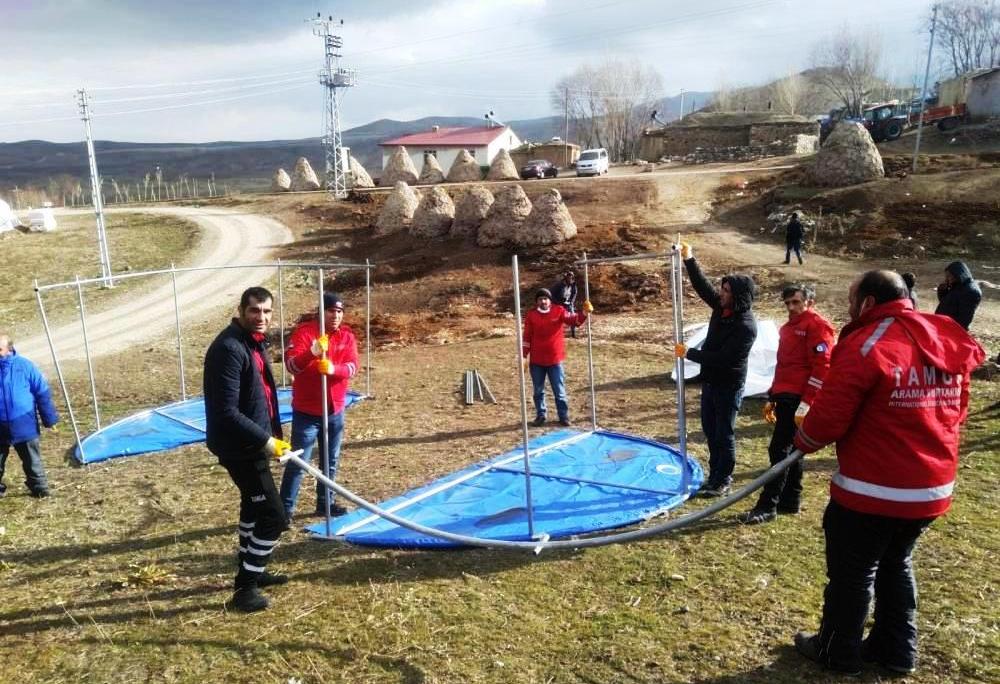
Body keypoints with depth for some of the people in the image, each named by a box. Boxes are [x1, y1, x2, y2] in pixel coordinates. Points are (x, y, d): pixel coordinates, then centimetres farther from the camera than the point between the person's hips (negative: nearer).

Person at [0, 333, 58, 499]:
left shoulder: (24, 366, -10)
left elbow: (42, 393, -4)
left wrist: (49, 419, -3)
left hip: (24, 425, -2)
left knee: (32, 461, 12)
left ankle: (39, 488, 26)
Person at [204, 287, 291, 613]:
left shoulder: (255, 342, 8)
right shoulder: (229, 348, -24)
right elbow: (226, 411, -27)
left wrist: (273, 433, 15)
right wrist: (265, 440, -24)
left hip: (252, 442, 11)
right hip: (239, 447, -11)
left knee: (254, 507, 24)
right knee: (273, 516, -6)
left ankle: (250, 572, 41)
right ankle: (246, 588, 7)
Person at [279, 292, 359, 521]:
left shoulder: (346, 336, 4)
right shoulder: (304, 331, -11)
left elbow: (352, 366, -8)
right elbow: (290, 363, -23)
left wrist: (333, 369, -29)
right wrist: (312, 353, -41)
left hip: (335, 411, 5)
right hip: (306, 412, -5)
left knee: (331, 461, 15)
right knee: (298, 462, -1)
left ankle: (325, 503, 29)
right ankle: (285, 508, 9)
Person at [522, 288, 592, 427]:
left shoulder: (559, 311, -4)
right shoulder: (531, 315, -2)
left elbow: (573, 320, -17)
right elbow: (527, 337, 1)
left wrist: (584, 312, -36)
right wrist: (524, 356, -2)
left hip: (555, 359, -1)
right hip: (536, 361, 1)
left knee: (560, 390, 6)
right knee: (538, 391, 12)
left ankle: (563, 416, 18)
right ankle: (540, 415, 26)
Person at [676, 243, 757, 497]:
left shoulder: (746, 326, -27)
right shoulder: (722, 307, -4)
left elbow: (724, 358, -28)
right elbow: (703, 286, 6)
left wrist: (690, 353, -23)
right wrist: (689, 260, -4)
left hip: (729, 385, -8)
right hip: (710, 380, 9)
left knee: (724, 433, 3)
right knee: (710, 429, 17)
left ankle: (723, 481, 17)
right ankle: (715, 474, 31)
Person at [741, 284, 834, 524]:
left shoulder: (817, 325, -10)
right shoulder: (789, 327, 19)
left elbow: (821, 368, -17)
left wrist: (805, 405, -21)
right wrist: (772, 398, 22)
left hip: (798, 399, -9)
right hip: (786, 396, 9)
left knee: (779, 450, -9)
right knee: (790, 450, 14)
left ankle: (767, 507, -5)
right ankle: (790, 501, 22)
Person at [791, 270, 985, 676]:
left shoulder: (865, 344, -19)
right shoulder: (949, 345, 6)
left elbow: (830, 416, -19)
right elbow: (956, 411, 16)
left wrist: (804, 441, 1)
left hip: (871, 491, -7)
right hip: (932, 489, 7)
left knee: (852, 572, 10)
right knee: (896, 565, 25)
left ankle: (838, 652, 26)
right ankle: (897, 650, 35)